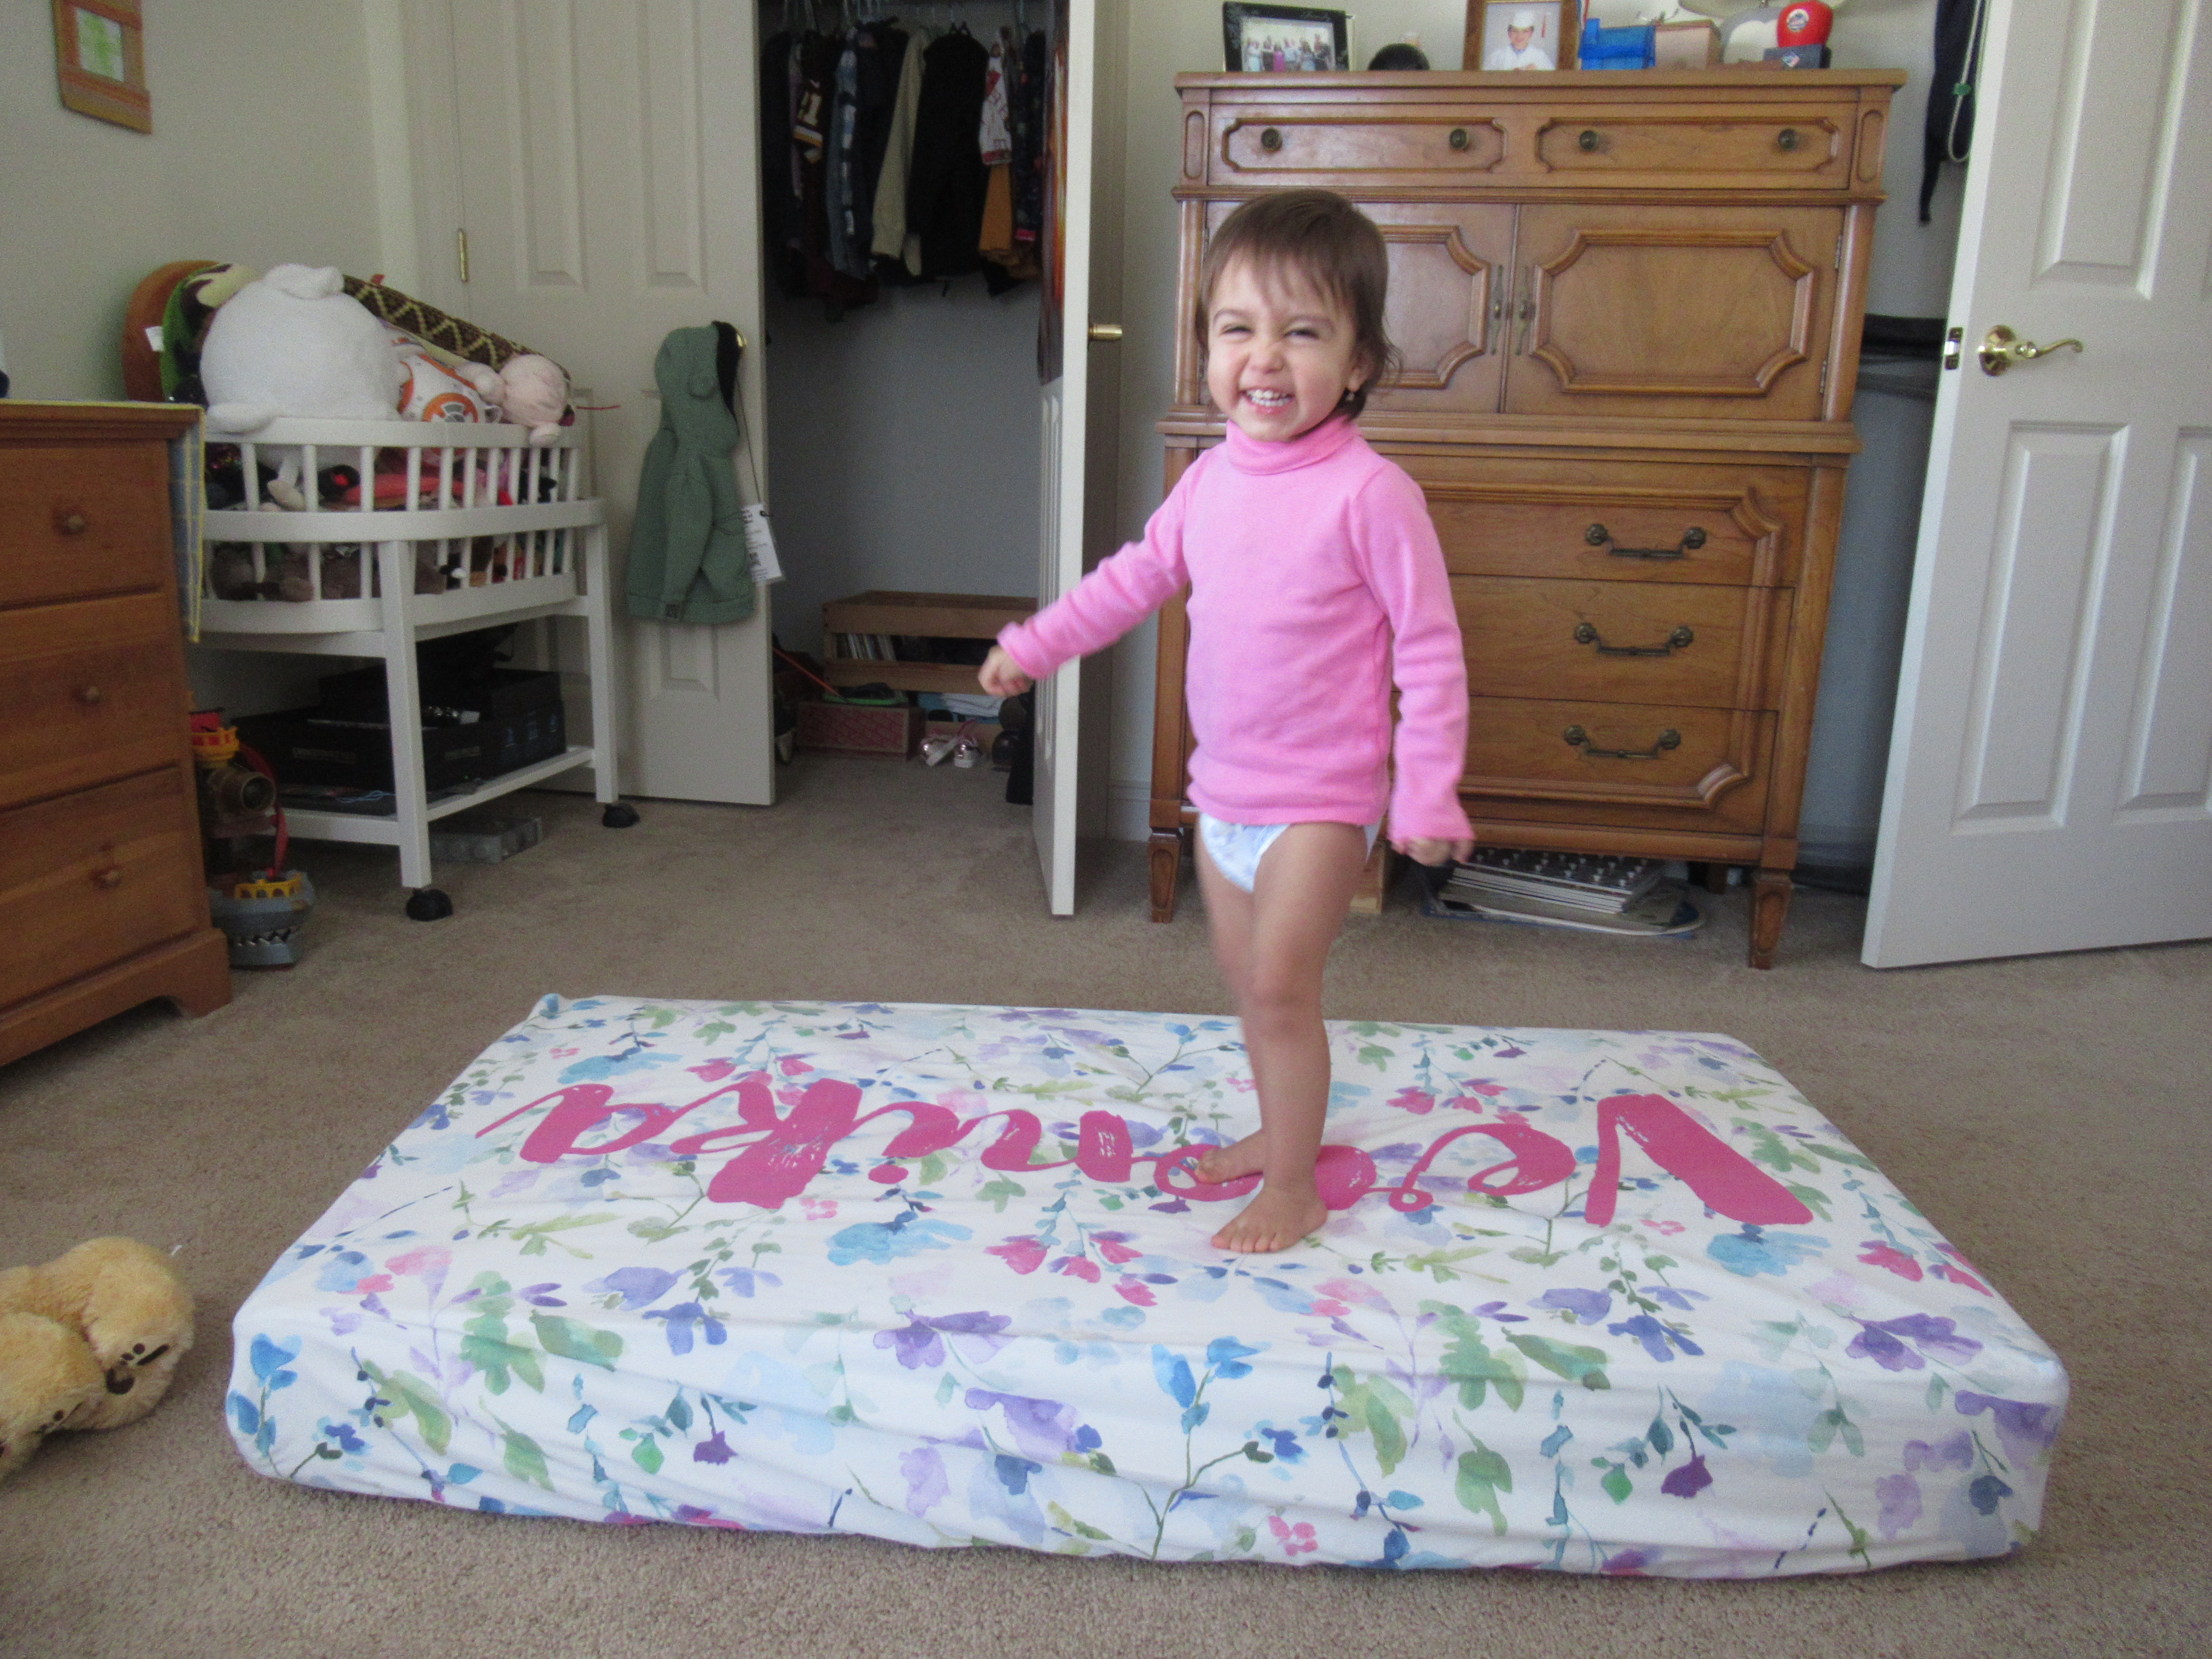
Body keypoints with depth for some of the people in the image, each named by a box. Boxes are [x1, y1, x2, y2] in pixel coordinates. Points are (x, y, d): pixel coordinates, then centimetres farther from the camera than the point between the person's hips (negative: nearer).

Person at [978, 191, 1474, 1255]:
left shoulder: (1369, 493, -17)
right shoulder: (1210, 480, 2)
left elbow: (1429, 650, -15)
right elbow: (1136, 576, 18)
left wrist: (1428, 797, -17)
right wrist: (1033, 647, 18)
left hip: (1321, 798, -7)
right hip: (1223, 787, 7)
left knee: (1279, 985, -6)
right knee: (1245, 977, 18)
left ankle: (1292, 1189, 13)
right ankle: (1279, 1130, 39)